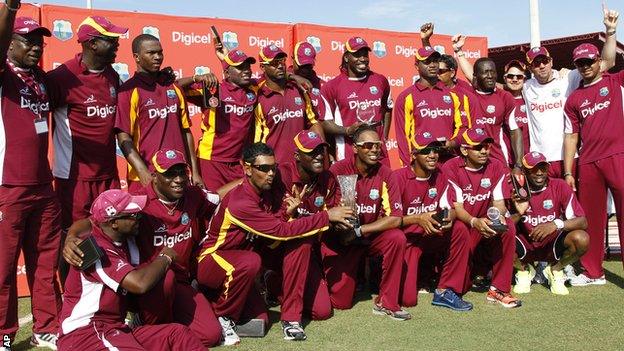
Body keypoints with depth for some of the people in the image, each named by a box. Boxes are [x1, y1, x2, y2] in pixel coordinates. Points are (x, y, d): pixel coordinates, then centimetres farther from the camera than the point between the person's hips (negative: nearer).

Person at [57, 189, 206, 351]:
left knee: (178, 333, -8)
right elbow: (140, 284, -26)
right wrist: (165, 258, -9)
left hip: (116, 329, 9)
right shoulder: (96, 249, -17)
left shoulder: (124, 242, 13)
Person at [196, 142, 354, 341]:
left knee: (258, 321, -14)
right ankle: (222, 316, -15)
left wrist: (287, 213, -24)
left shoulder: (267, 192, -3)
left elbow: (272, 237, -6)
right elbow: (281, 231, -30)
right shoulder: (240, 203, -28)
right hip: (210, 261, -6)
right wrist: (327, 216, -27)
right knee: (250, 261, -37)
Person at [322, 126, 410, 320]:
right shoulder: (338, 170, -15)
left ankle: (386, 302, -13)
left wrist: (358, 231, -22)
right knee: (340, 302, -7)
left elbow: (395, 218, -15)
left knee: (397, 238, -29)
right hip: (339, 239, -2)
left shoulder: (384, 173, -9)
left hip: (370, 236, 2)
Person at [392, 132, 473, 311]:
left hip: (432, 236, 5)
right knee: (407, 299, -17)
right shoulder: (398, 177, -15)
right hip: (406, 239, -5)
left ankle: (445, 291, -12)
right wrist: (418, 219, -31)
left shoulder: (440, 178, 3)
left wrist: (449, 217, -24)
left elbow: (449, 209, 1)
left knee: (460, 232, -25)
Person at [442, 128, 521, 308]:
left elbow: (499, 202, -4)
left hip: (485, 222, 4)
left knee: (508, 226, -26)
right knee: (460, 230, -38)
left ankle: (499, 289, -18)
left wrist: (499, 216, -30)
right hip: (460, 221, -4)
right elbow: (457, 207, -19)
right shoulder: (450, 168, -13)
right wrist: (475, 222, -40)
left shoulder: (496, 168, 1)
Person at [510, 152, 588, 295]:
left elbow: (583, 222, -16)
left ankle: (555, 270, 3)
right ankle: (524, 270, 4)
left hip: (553, 245, 0)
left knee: (581, 238, -29)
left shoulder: (559, 186, -10)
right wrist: (518, 214, -31)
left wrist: (556, 224, -35)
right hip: (525, 245, 0)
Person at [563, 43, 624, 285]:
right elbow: (571, 137, 12)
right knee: (591, 219, 9)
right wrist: (568, 173, 7)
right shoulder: (574, 99, 14)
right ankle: (593, 272, 20)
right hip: (588, 164, 3)